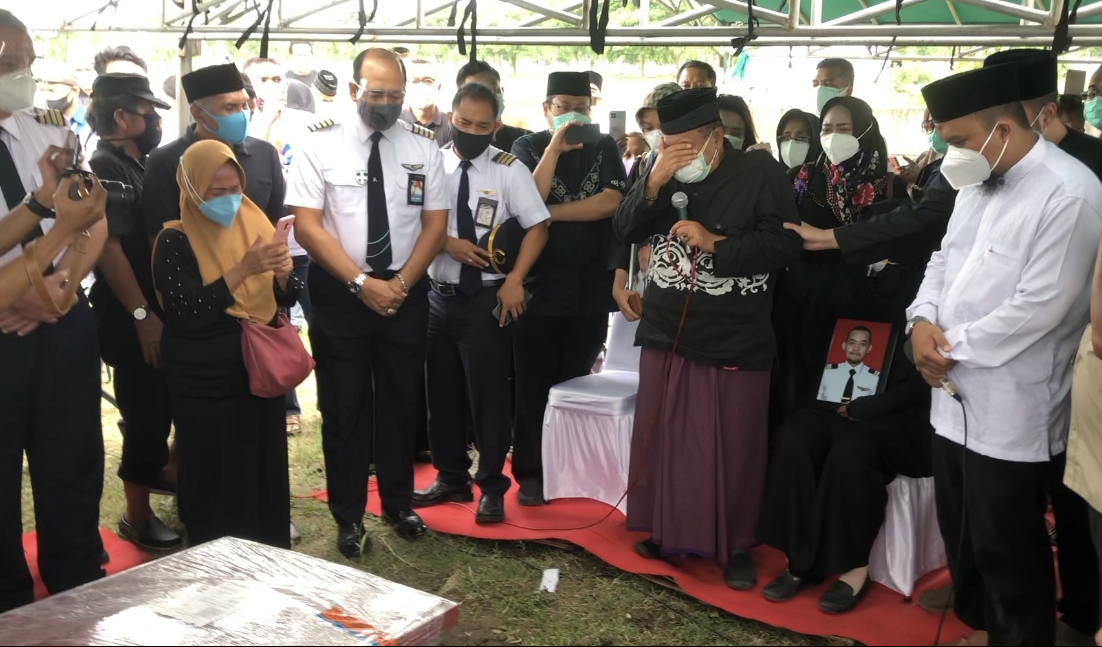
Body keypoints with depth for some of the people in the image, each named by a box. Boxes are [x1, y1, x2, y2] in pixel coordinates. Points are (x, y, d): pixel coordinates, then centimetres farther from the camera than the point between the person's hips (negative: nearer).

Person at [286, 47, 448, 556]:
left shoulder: (423, 147, 0)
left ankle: (398, 503, 30)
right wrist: (362, 282, -17)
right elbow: (306, 226, -11)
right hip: (338, 292, -2)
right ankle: (348, 517, 20)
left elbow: (435, 223, 1)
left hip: (406, 292, 2)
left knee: (401, 401, 12)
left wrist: (401, 283, -11)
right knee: (343, 407, 6)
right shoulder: (321, 146, -7)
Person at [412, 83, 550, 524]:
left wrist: (514, 280, -12)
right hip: (438, 294, 4)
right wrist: (447, 243, -14)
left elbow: (537, 226, -5)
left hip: (487, 296, -4)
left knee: (488, 393, 2)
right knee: (441, 390, 13)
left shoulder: (509, 169, -6)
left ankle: (491, 487, 16)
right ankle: (451, 477, 29)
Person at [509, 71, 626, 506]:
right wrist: (555, 147, -16)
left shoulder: (604, 148, 7)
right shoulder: (529, 146, 3)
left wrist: (551, 212, -11)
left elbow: (611, 201, -9)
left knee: (577, 382, 10)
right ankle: (530, 473, 15)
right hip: (540, 284, -2)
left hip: (592, 286, 2)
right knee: (535, 383, 4)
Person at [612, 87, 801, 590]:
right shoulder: (664, 174, 7)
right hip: (666, 334, 4)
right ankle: (669, 530, 29)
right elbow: (624, 231, 0)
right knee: (663, 440, 12)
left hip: (735, 342, -4)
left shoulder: (758, 172, -7)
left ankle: (736, 545, 20)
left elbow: (783, 243, -13)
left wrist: (715, 243, -21)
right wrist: (652, 182, -16)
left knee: (734, 450, 4)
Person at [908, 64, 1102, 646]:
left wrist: (953, 348, -14)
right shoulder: (977, 182, 11)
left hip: (1011, 412, -8)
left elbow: (1038, 307, -23)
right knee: (960, 533, 22)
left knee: (1007, 551, 7)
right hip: (955, 396, 9)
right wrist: (921, 319, -5)